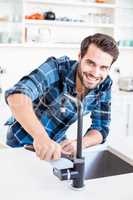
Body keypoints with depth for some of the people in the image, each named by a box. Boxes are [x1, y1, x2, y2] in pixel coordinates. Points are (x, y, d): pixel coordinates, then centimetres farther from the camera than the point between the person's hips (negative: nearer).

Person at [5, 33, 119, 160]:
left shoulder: (104, 85, -11)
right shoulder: (56, 68, -25)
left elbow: (101, 129, -7)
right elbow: (17, 94, -39)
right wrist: (41, 137, -54)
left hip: (57, 142, 3)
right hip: (21, 142, -3)